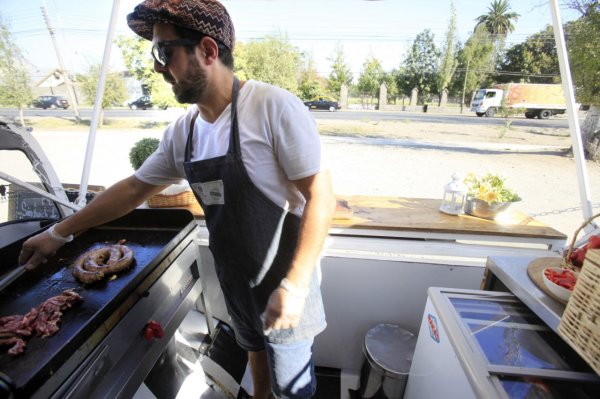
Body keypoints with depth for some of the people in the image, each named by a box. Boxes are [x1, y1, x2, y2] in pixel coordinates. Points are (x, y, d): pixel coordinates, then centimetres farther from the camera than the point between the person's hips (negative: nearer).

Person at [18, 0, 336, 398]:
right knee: (254, 348, 30)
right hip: (235, 278, 6)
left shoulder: (274, 107, -21)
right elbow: (134, 188, 11)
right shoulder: (182, 132, -1)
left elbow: (320, 196, -21)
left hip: (283, 281, -5)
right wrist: (59, 233, 17)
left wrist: (294, 285, -23)